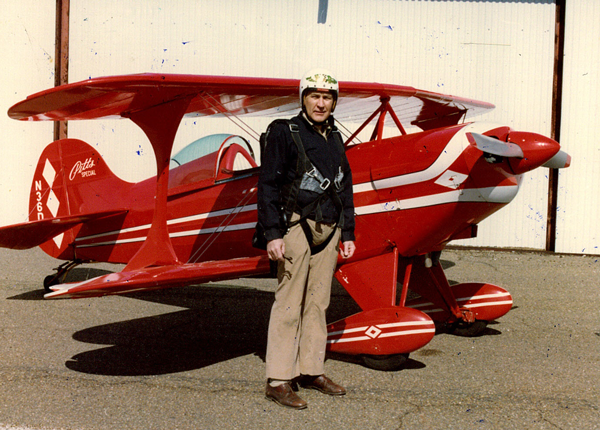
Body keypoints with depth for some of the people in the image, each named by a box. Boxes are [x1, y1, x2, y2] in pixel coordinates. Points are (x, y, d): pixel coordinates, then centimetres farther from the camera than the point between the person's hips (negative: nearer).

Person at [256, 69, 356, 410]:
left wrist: (348, 234, 16)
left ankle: (312, 371, 19)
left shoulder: (335, 138, 16)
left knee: (318, 303, 10)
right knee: (290, 304, -7)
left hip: (328, 229, 7)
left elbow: (345, 189, 21)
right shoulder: (285, 132, -4)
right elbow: (268, 185, -8)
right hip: (297, 225, -6)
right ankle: (279, 381, -4)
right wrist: (272, 234, -15)